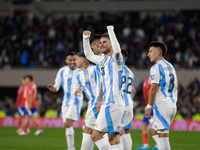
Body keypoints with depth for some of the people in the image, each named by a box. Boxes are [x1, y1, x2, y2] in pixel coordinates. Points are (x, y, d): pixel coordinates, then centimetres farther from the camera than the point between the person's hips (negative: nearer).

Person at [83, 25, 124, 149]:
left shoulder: (115, 59, -7)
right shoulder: (103, 60, 18)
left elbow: (117, 50, -31)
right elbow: (89, 55, 35)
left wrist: (111, 31, -25)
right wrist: (86, 38, 23)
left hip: (113, 103, -9)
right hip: (108, 103, 9)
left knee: (96, 135, -10)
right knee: (114, 138, 5)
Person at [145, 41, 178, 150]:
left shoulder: (156, 67, -9)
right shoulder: (170, 67, 19)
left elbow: (154, 88, -15)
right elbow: (175, 87, 21)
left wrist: (149, 107, -14)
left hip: (161, 104, -9)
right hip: (172, 104, 9)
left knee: (162, 135, -6)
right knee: (154, 131, 16)